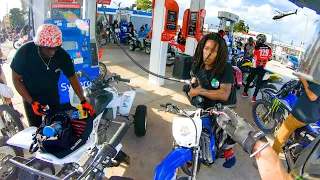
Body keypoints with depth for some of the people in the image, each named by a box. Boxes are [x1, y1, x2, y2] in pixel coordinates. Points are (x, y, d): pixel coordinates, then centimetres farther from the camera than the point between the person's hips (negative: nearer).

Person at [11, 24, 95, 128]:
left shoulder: (62, 55, -26)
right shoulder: (24, 52, -28)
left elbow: (72, 78, -16)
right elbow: (16, 79, -16)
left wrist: (83, 101, -25)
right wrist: (32, 102, -24)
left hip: (53, 95, 2)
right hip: (31, 97, -1)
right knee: (36, 127, 9)